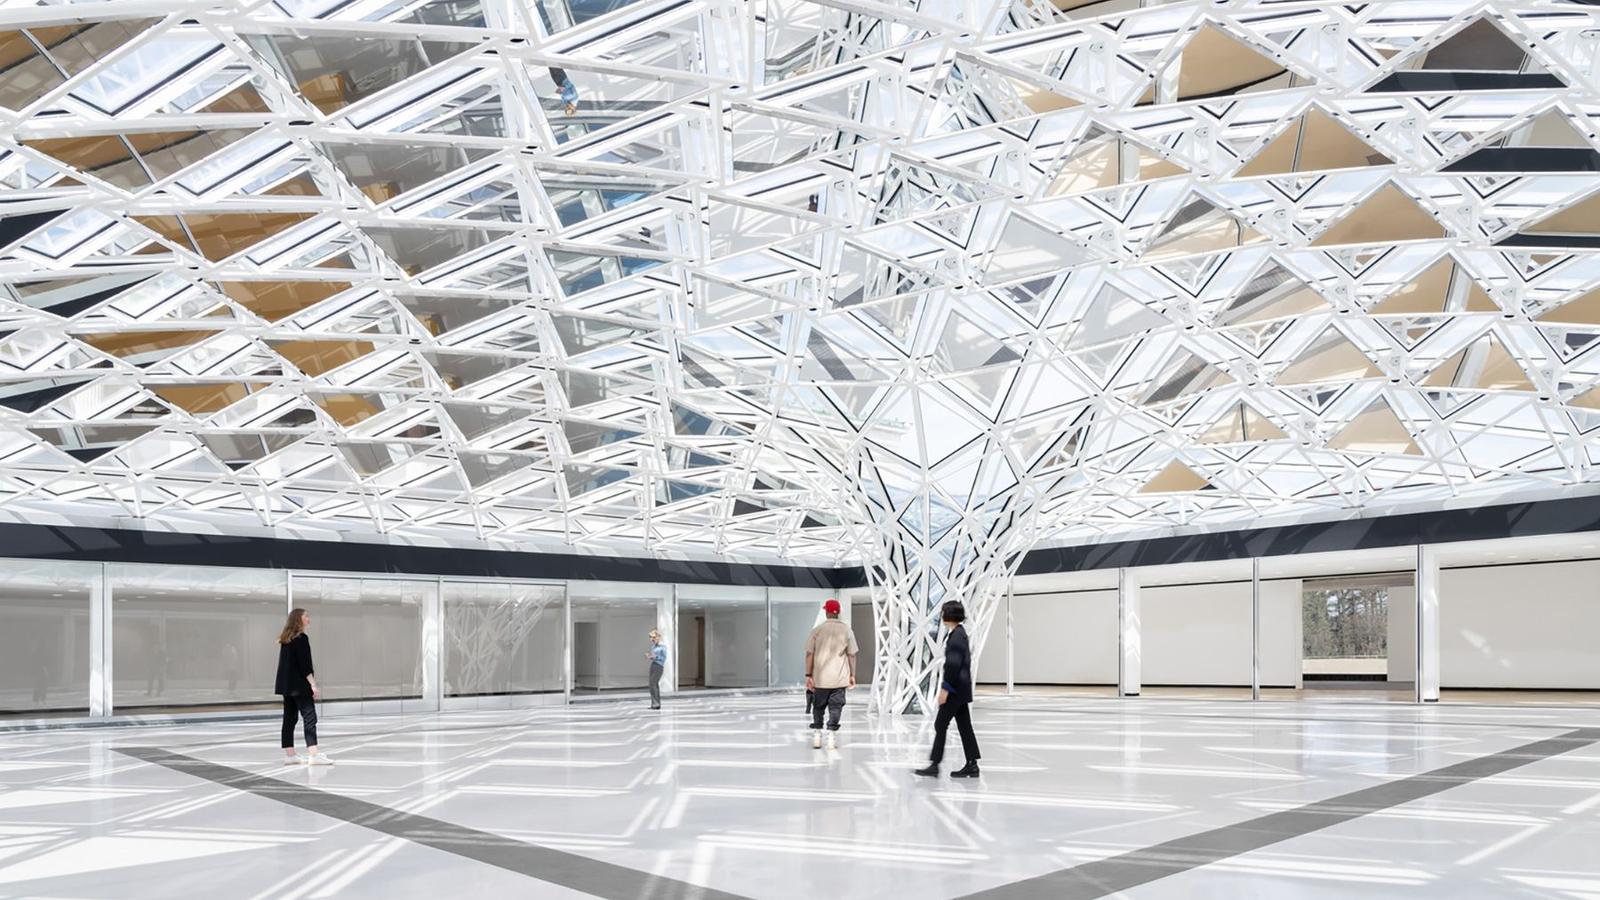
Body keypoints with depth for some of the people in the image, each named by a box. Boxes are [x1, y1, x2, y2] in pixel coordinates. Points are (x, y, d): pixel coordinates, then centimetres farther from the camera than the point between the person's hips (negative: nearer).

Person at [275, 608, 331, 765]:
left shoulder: (286, 639, 13)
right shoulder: (301, 638, -12)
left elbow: (288, 663, 17)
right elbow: (304, 664, -17)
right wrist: (313, 685, -17)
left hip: (287, 685, 9)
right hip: (300, 685, -9)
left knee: (289, 719, 10)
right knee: (310, 717, -8)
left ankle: (289, 755, 12)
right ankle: (313, 755, -13)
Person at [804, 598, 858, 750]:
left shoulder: (817, 630, -3)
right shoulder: (846, 630, -1)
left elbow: (809, 654, -5)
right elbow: (851, 655, 0)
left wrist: (808, 675, -1)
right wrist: (852, 675, 8)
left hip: (820, 678, 0)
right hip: (839, 678, 0)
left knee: (818, 707, 14)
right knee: (835, 707, 5)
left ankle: (816, 736, 15)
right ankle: (832, 735, 0)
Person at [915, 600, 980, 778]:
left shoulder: (957, 635, -17)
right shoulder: (960, 633, 14)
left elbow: (953, 665, -22)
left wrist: (945, 688, -20)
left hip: (955, 689, -10)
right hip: (961, 688, 10)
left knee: (940, 724, -4)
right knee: (964, 726, 10)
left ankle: (935, 765, 0)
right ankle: (971, 765, 11)